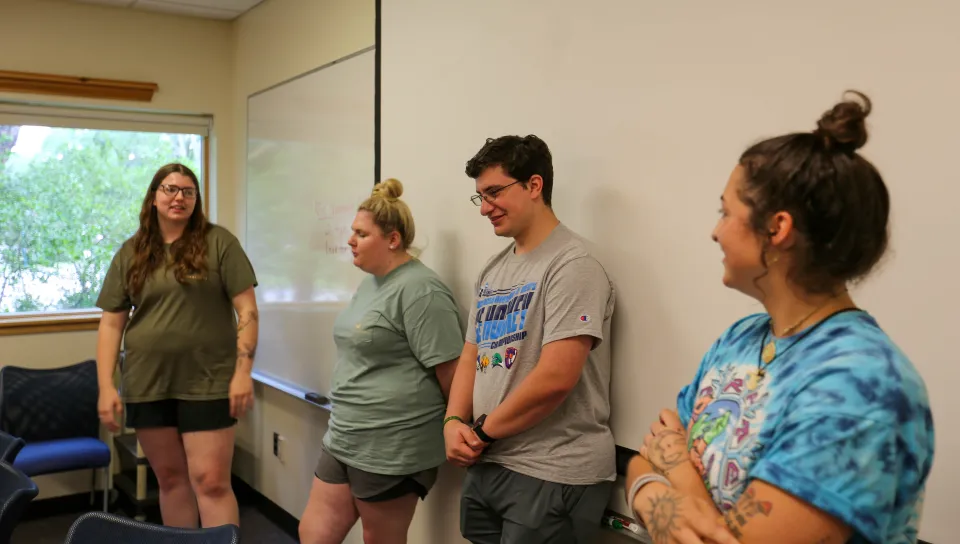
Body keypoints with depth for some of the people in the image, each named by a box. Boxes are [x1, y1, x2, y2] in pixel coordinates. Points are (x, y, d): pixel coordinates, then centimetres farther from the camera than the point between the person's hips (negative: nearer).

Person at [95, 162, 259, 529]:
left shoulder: (218, 242, -2)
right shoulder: (131, 253, 9)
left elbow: (247, 310, -5)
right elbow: (111, 323, 8)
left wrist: (243, 373, -13)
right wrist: (106, 386, 0)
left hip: (206, 382, -4)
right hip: (147, 384, 4)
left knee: (210, 481, -4)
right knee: (170, 478, 13)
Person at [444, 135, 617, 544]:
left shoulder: (571, 266, -14)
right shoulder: (493, 271, 11)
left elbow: (555, 379, -22)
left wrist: (483, 431, -11)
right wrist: (454, 422, -3)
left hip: (552, 478, -7)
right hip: (485, 466, 8)